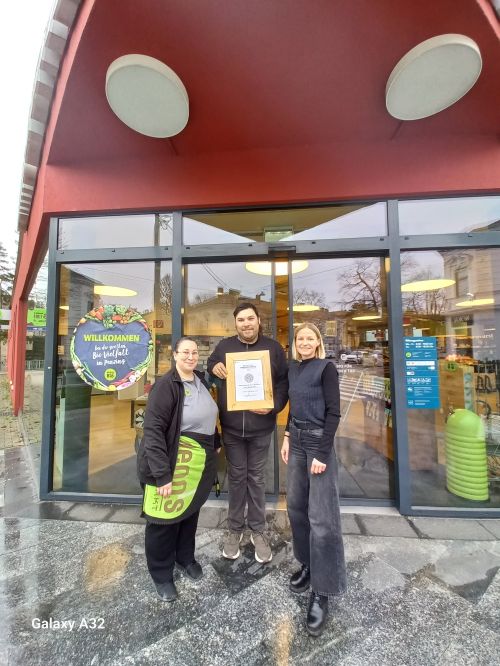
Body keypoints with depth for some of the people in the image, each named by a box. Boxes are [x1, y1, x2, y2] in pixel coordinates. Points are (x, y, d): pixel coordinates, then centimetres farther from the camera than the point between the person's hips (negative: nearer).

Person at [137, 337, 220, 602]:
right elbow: (152, 430, -21)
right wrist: (162, 473, -23)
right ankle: (161, 574, 37)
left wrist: (215, 443, 15)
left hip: (201, 461, 7)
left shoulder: (201, 380, 3)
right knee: (165, 517, 12)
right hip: (174, 461, -6)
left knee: (191, 511, 23)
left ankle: (185, 558, 49)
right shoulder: (166, 385, -19)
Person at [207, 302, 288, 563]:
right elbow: (208, 366, 14)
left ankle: (258, 530, 35)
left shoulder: (273, 348, -2)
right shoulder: (224, 346, 1)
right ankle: (235, 528, 37)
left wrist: (274, 406, -16)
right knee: (236, 477, 16)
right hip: (231, 427, 1)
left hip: (260, 427, -1)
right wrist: (213, 367, -10)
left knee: (256, 477, 15)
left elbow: (284, 381, -1)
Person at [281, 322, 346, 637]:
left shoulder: (327, 368, -10)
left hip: (319, 441, -6)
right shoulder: (293, 368, 8)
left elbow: (334, 412, -13)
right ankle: (309, 564, 36)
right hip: (297, 440, 7)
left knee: (321, 516, 0)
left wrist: (322, 453, -17)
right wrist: (287, 437, 9)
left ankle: (322, 591, 16)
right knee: (296, 505, 15)